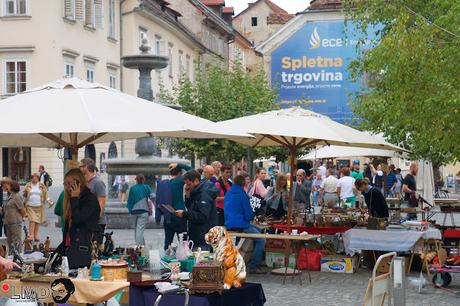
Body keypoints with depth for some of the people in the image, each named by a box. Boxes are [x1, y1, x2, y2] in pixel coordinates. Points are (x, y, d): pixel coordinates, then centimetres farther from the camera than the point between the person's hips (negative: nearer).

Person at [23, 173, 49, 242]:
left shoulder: (42, 186, 7)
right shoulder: (28, 185, 7)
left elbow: (45, 194, 3)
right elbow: (25, 195, 12)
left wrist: (48, 200, -9)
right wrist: (26, 192, -6)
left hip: (39, 206, 1)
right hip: (30, 206, -1)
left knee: (38, 221, 3)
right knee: (32, 220, -13)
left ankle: (36, 236, 12)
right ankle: (31, 235, -15)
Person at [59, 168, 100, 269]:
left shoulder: (91, 199, -4)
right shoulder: (71, 201, 21)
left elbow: (78, 220, -18)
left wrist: (74, 198, -9)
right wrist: (60, 249, 17)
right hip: (70, 248, 8)